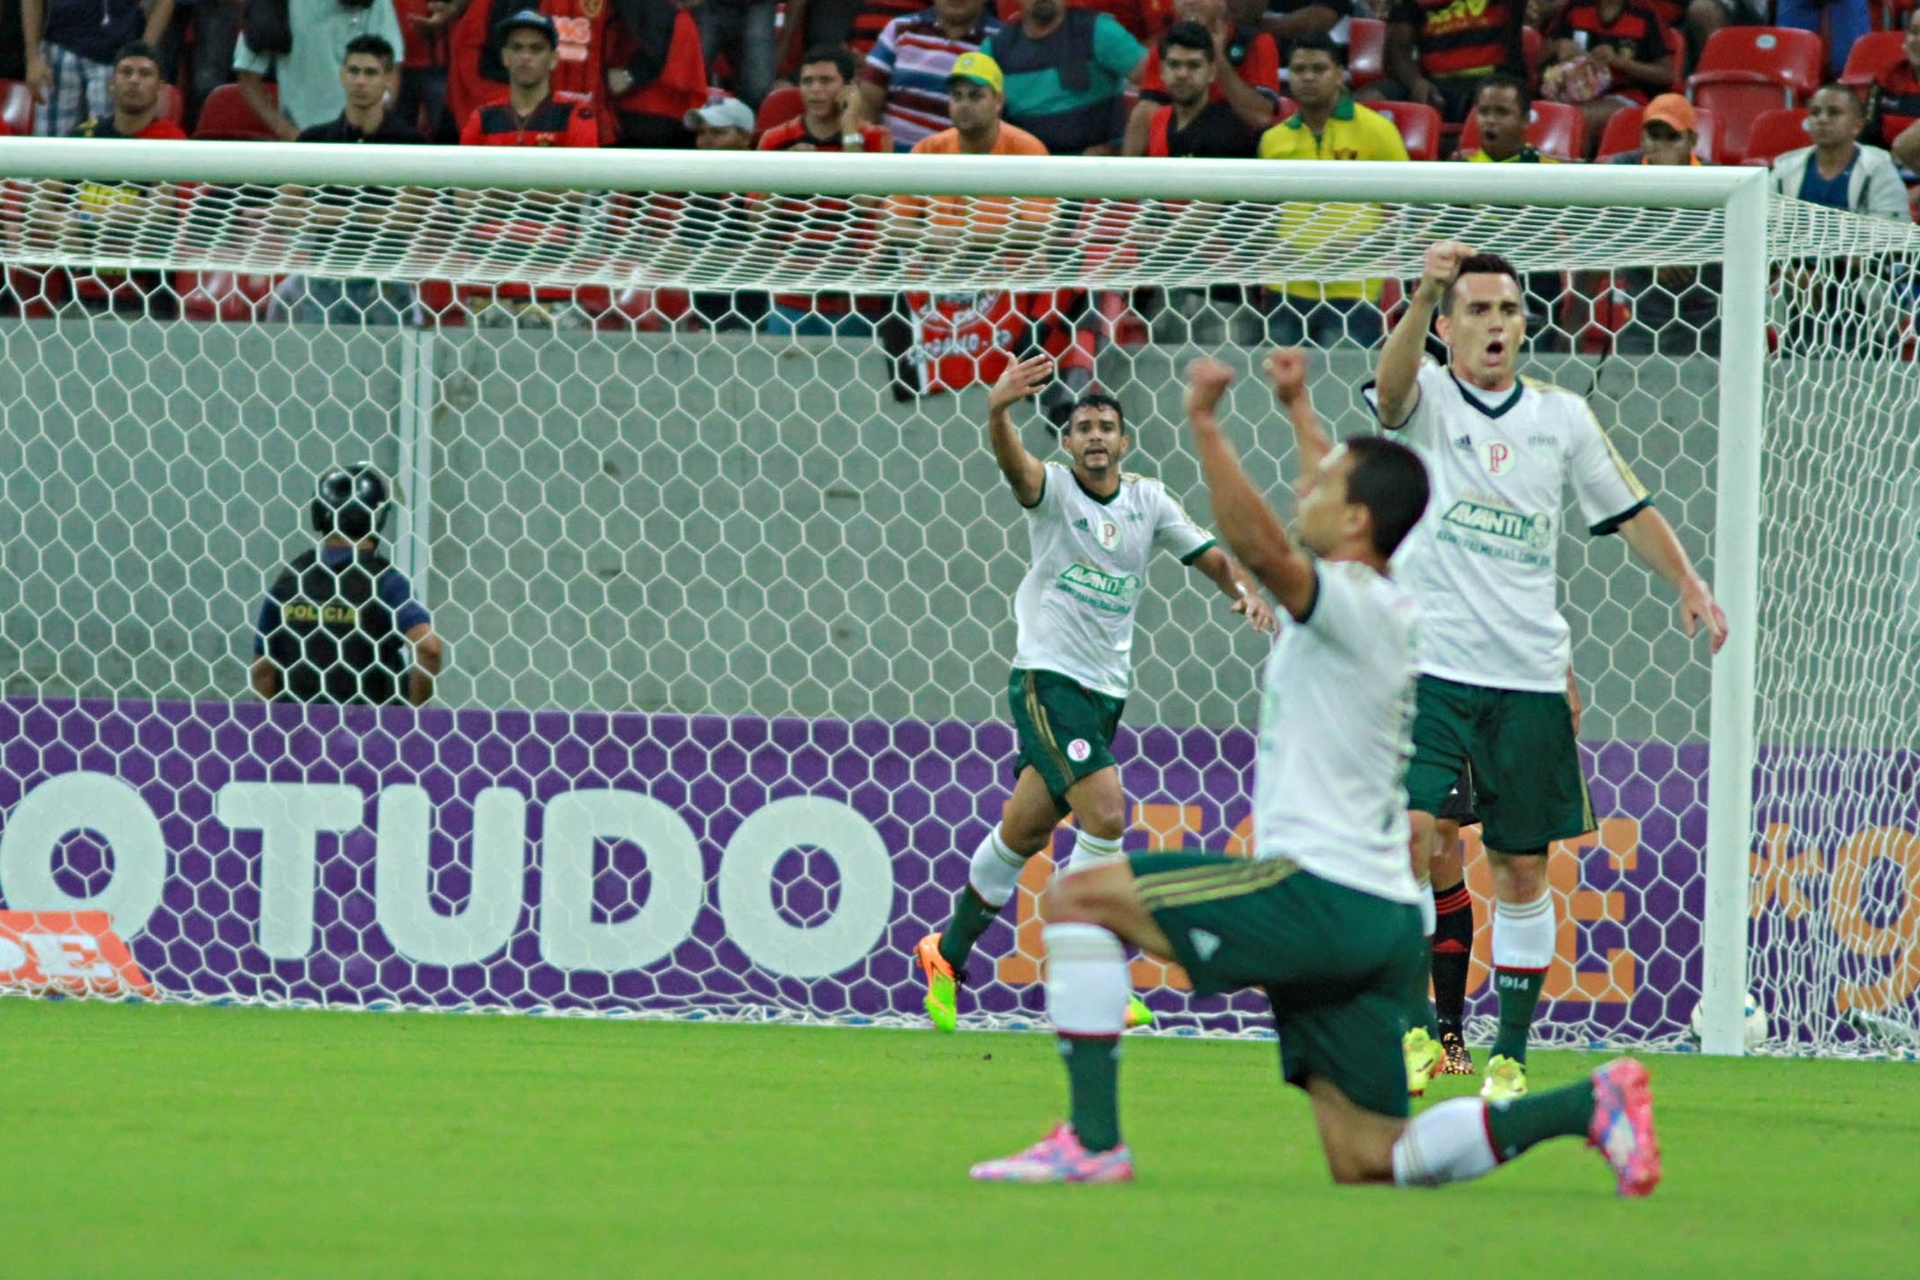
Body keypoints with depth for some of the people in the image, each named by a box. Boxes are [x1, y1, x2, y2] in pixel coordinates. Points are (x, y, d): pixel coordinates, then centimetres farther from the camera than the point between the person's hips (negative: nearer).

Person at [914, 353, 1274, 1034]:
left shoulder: (1148, 500, 7)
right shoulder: (1054, 489, -8)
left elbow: (1210, 555, 11)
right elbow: (1015, 466, -29)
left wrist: (1243, 589, -12)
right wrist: (997, 411, -51)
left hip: (1107, 690, 6)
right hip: (1047, 678, -6)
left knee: (1023, 834, 13)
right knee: (1105, 813, -20)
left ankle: (948, 953, 30)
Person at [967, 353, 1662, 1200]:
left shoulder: (1352, 604, -11)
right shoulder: (1389, 612, 17)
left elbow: (1260, 543, -30)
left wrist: (1205, 427, -28)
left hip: (1322, 896, -9)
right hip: (1379, 918, 9)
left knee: (1078, 899, -5)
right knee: (1368, 1163, 7)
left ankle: (1093, 1142, -10)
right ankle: (1589, 1106, -3)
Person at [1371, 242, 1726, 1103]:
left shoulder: (1562, 417, 10)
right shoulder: (1426, 400, 0)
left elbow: (1629, 511, 19)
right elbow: (1391, 387, -24)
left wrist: (1690, 586, 4)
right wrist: (1426, 294, -42)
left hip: (1529, 677, 3)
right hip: (1430, 667, -3)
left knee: (1522, 868, 5)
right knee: (1408, 834, -18)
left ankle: (1511, 1054, 13)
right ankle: (1416, 1027, -8)